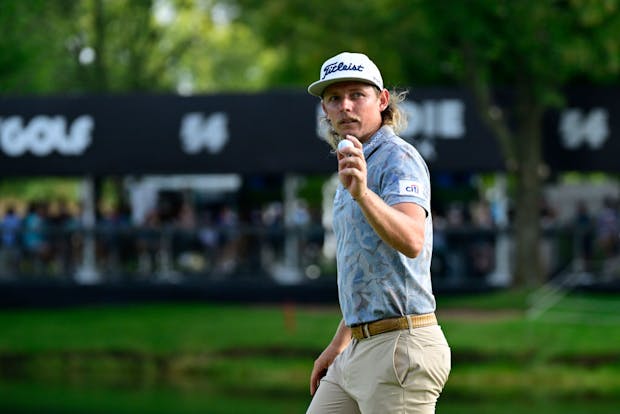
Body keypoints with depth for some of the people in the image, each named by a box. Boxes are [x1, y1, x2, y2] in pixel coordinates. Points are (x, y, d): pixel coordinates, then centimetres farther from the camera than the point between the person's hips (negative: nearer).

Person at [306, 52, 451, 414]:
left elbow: (411, 242, -31)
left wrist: (362, 194, -46)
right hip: (359, 350, 10)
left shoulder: (398, 158, -11)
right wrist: (338, 344, 28)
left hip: (400, 347, -10)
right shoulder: (356, 166, 20)